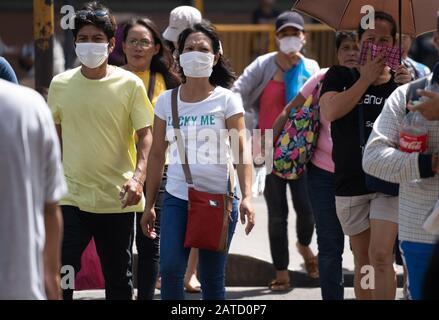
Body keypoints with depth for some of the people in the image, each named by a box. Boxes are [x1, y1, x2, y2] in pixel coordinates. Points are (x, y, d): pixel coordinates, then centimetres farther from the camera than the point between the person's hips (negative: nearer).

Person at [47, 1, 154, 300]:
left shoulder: (130, 84, -4)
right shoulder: (60, 84, 4)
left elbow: (145, 135, -5)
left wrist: (138, 177, -20)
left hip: (117, 197, -1)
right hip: (72, 196, 1)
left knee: (119, 277, 11)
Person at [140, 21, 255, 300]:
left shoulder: (227, 100, 0)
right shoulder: (166, 101, 7)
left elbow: (241, 152, -6)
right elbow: (157, 155, 12)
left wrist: (247, 197, -19)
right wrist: (149, 205, 9)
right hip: (177, 199, 2)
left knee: (212, 278, 5)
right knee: (170, 269, -14)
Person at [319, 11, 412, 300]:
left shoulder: (402, 82, 6)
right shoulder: (341, 77, 7)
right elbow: (330, 111, -13)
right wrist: (366, 78, -13)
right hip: (351, 184, 1)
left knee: (381, 256, -15)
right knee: (363, 261, 9)